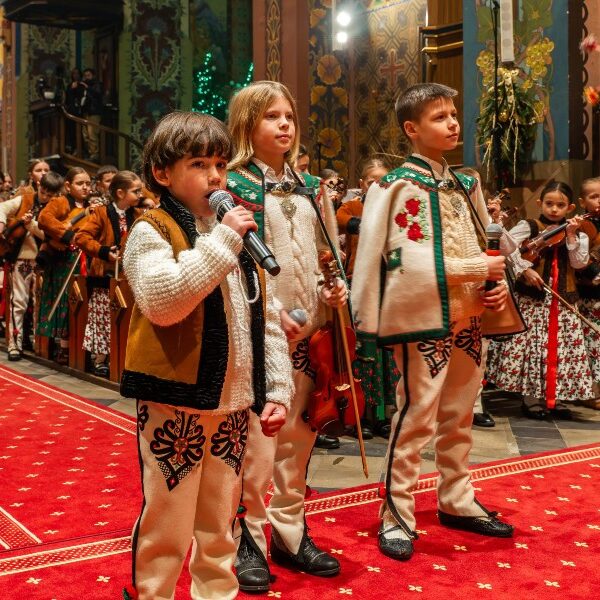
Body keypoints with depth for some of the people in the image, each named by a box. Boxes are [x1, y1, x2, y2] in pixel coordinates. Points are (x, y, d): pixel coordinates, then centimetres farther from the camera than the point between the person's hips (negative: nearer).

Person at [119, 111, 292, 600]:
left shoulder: (241, 237, 12)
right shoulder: (151, 232, -6)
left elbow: (268, 322, 13)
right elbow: (163, 301, -26)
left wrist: (277, 390, 7)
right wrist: (221, 241, -22)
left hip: (234, 403, 6)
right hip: (175, 400, -6)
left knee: (220, 521, 18)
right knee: (167, 523, 2)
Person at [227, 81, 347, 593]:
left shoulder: (308, 187, 15)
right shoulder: (233, 185, -4)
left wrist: (331, 291, 3)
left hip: (306, 331, 6)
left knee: (298, 437, 13)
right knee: (256, 444, -4)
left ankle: (290, 532, 27)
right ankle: (248, 540, 14)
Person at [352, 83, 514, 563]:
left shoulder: (464, 185, 14)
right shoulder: (396, 188, -9)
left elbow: (486, 246, 17)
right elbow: (409, 260, -18)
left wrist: (498, 283, -1)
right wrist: (480, 267, -18)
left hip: (468, 317, 7)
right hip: (424, 319, -7)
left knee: (459, 417, 17)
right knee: (416, 419, -2)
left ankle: (457, 501, 32)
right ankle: (396, 516, 10)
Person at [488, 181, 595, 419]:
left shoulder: (578, 233, 11)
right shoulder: (529, 226, -1)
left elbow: (579, 262, -2)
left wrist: (571, 235, -9)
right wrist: (525, 269, -19)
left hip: (563, 299, 4)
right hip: (533, 296, -3)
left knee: (562, 346, 4)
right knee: (532, 343, -5)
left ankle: (557, 397, 15)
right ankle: (532, 397, 6)